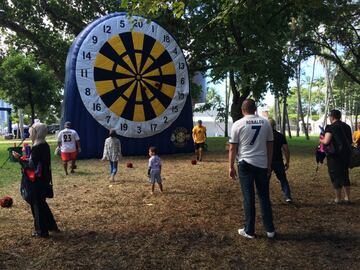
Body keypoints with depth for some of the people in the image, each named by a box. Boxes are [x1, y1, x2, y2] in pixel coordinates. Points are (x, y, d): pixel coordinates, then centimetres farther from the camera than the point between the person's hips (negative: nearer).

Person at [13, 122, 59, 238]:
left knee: (37, 205, 6)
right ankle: (51, 225, 31)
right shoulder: (45, 145, 5)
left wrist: (19, 158, -11)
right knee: (41, 203, 22)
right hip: (44, 179, 9)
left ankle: (42, 231, 18)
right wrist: (25, 158, 12)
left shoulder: (36, 147, -22)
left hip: (37, 181, -9)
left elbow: (31, 166, -21)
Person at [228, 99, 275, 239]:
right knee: (264, 197, 13)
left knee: (249, 198, 4)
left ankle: (249, 231, 13)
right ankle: (270, 229, 19)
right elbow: (270, 145, 9)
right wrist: (269, 164, 17)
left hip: (245, 164, -3)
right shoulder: (265, 123, 5)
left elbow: (232, 148, -4)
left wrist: (231, 167, 3)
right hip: (262, 164, 3)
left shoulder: (238, 124, -5)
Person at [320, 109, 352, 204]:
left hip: (334, 155, -7)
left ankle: (338, 199, 8)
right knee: (345, 175, 16)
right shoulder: (346, 126, 10)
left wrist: (321, 140, 2)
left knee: (335, 176, 2)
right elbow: (350, 141, 17)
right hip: (346, 154, 7)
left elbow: (326, 141, -19)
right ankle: (347, 198, 19)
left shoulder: (331, 127, -13)